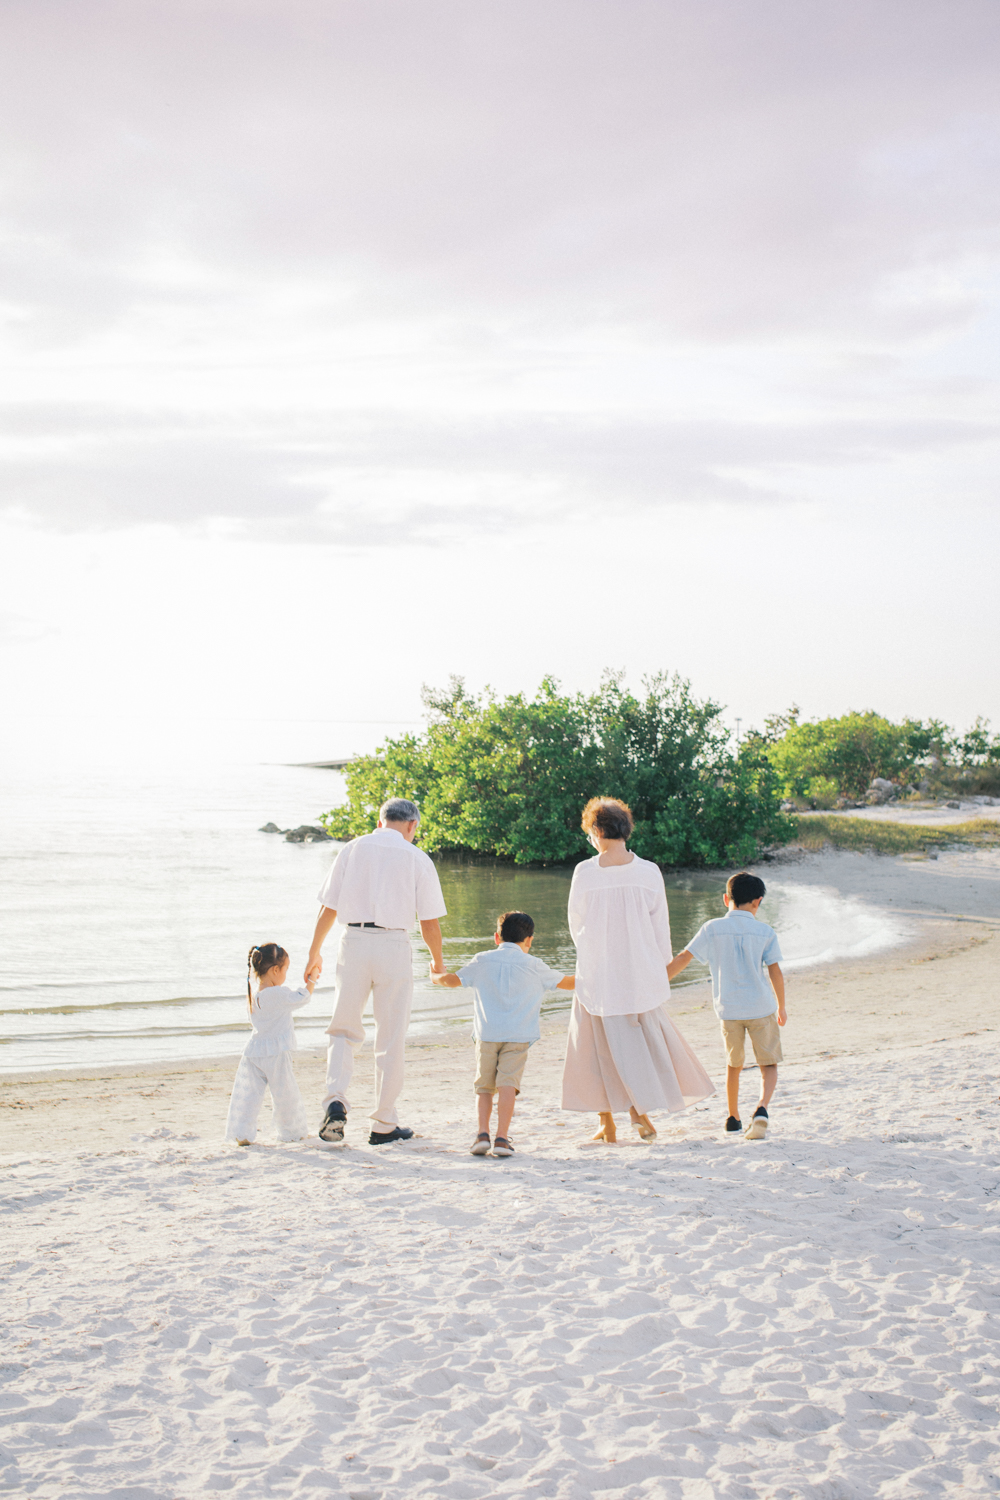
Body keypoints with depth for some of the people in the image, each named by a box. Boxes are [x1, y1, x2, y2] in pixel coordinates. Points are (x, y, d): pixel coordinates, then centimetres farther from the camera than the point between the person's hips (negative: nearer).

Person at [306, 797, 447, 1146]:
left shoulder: (352, 849, 8)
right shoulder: (417, 859, 3)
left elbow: (328, 908, 8)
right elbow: (429, 921, 3)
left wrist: (314, 952, 19)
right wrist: (438, 962, 19)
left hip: (353, 941, 2)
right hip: (394, 944, -1)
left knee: (344, 1030, 13)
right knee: (391, 1038, 8)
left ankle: (335, 1101, -9)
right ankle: (384, 1125, 14)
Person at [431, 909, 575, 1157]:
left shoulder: (482, 961, 10)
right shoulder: (534, 966, 9)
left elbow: (453, 980, 16)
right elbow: (566, 982, 21)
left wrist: (435, 976, 38)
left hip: (486, 1034, 1)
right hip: (518, 1036, -1)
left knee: (484, 1087, 11)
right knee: (508, 1083, -9)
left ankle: (483, 1134, -1)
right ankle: (502, 1137, -19)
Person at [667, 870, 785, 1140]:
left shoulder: (712, 928, 1)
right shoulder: (766, 932, 1)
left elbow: (683, 958, -2)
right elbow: (775, 973, -1)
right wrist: (781, 1007, 12)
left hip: (729, 1009, 1)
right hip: (761, 1007, -1)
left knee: (733, 1064, 20)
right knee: (769, 1065, 7)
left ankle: (734, 1119, 26)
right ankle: (761, 1110, -17)